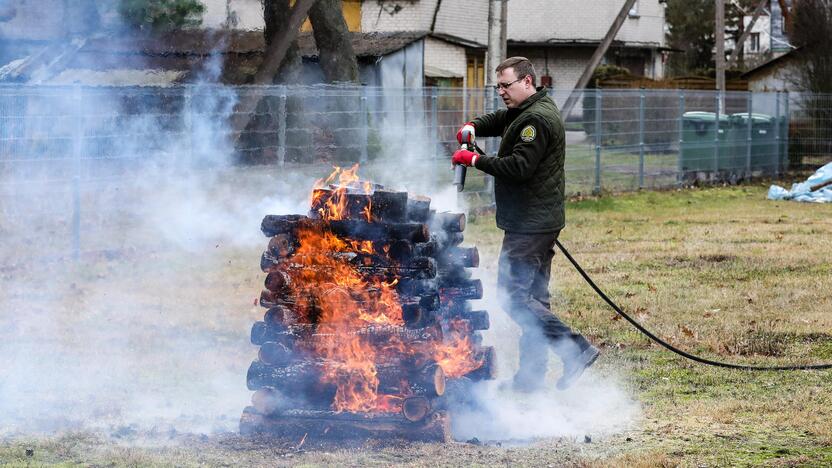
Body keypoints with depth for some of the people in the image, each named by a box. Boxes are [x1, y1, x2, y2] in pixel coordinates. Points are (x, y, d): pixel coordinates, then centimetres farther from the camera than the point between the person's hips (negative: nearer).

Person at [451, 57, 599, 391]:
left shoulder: (537, 119, -17)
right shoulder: (525, 112, 17)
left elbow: (518, 166, -23)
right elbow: (499, 121, 30)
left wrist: (475, 160, -16)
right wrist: (473, 127, 9)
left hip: (530, 225, -11)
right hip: (540, 222, 11)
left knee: (512, 295, -13)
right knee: (535, 297, 11)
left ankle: (576, 350, -15)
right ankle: (532, 376, 15)